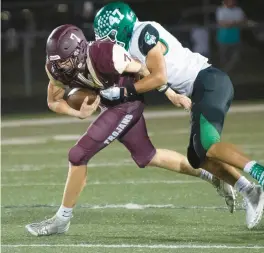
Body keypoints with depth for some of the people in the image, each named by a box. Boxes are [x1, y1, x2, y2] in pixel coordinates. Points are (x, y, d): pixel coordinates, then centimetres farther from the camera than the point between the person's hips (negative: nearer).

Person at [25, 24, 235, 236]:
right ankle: (213, 176, 34)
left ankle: (62, 220, 2)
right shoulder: (56, 68, -16)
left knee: (78, 155, -13)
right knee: (148, 158, 20)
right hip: (110, 105, 7)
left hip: (127, 105, -7)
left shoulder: (104, 55, -34)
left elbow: (142, 69, -20)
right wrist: (79, 113, -22)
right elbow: (53, 102, -2)